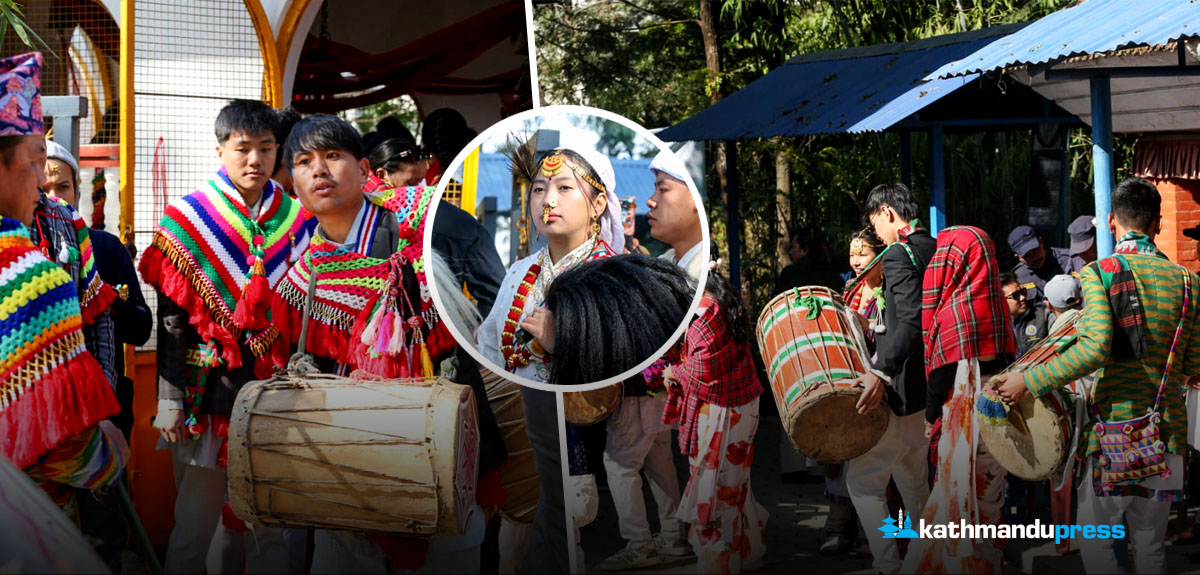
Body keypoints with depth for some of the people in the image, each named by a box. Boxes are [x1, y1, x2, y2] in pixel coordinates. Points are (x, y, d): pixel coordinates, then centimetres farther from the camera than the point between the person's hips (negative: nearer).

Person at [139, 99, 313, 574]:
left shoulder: (296, 222, 8)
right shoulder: (188, 219, 1)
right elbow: (171, 315, -1)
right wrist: (169, 398, -6)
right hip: (207, 388, -2)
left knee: (270, 528, 4)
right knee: (194, 526, 2)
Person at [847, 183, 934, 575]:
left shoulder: (899, 254, -15)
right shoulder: (938, 250, 12)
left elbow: (913, 320, -28)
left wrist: (881, 372, -34)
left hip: (902, 391, -9)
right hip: (931, 390, 10)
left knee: (863, 479, -4)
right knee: (913, 482, 19)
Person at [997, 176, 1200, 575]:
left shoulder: (1099, 273, -8)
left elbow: (1096, 347, -22)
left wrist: (1029, 381, -17)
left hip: (1115, 427, -4)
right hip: (1167, 430, 4)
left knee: (1094, 538, 6)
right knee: (1150, 542, 14)